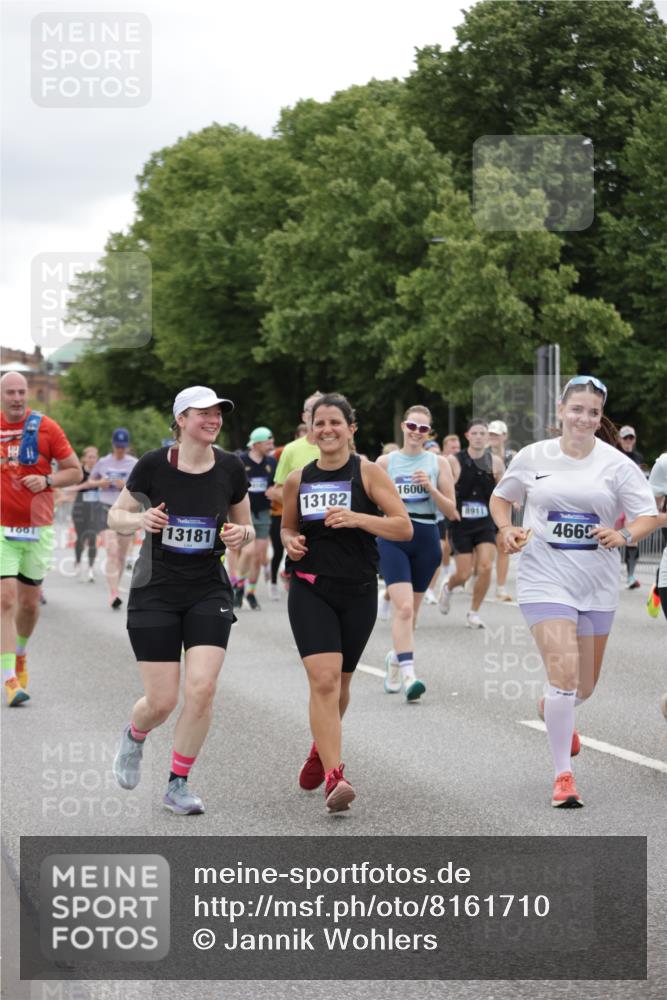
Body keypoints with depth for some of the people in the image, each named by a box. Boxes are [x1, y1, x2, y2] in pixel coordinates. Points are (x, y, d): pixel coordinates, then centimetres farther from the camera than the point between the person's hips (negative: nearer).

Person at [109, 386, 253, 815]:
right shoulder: (153, 465, -9)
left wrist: (241, 534, -12)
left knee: (202, 689, -14)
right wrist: (139, 520, -18)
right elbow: (116, 516, 3)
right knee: (162, 701, -4)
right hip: (156, 591, -2)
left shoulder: (231, 468, -2)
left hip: (209, 590, 2)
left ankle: (178, 784, 4)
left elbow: (245, 527, 11)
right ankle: (133, 738, 34)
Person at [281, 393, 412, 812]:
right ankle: (334, 777, -22)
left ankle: (321, 749, 42)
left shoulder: (369, 473, -4)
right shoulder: (297, 480, 5)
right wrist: (290, 541, -1)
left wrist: (356, 518, -23)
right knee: (323, 679, -17)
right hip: (311, 591, 0)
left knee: (340, 682, 14)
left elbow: (404, 527, -9)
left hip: (358, 593, 0)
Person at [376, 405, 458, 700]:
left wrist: (430, 488, -11)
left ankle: (395, 659, 35)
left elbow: (451, 511, 2)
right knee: (404, 607, -18)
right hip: (393, 538, -2)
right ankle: (407, 673, -24)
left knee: (411, 611, 12)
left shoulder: (438, 463, 6)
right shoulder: (386, 461, 5)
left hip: (426, 540, 2)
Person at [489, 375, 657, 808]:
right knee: (564, 671, -17)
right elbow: (500, 497, 16)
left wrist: (625, 535, -23)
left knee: (585, 684, 14)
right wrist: (507, 529, -4)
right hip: (546, 581, -2)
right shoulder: (534, 457, 1)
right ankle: (564, 776, -10)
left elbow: (648, 515, -3)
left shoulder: (617, 464, -2)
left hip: (598, 585, 2)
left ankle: (556, 711, 51)